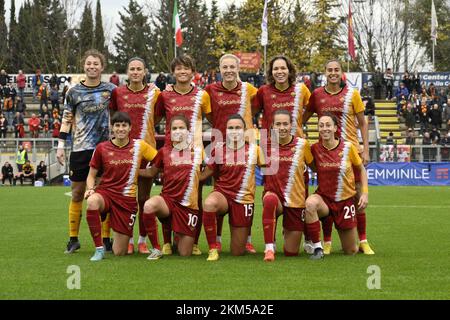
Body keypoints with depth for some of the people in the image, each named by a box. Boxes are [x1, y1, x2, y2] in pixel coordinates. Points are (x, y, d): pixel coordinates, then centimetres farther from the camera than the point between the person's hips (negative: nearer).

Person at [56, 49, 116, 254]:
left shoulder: (110, 90, 4)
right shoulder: (74, 92, 3)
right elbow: (66, 120, 6)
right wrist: (60, 145, 0)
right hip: (81, 148, 0)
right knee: (77, 193, 2)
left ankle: (105, 238, 9)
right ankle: (73, 239, 10)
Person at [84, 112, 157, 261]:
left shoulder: (139, 145, 3)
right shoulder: (102, 148, 2)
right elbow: (92, 175, 7)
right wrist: (90, 189, -10)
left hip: (127, 199, 0)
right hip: (105, 192, 0)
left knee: (119, 252, -3)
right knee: (92, 201, -41)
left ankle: (119, 238, 37)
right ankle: (99, 249, -25)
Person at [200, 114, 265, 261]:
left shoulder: (254, 149, 1)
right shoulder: (218, 150, -1)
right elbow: (205, 174, 4)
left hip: (244, 199, 1)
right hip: (222, 194, 0)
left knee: (238, 252, 2)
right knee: (209, 203, -41)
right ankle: (212, 249, -24)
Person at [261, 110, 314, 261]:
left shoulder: (302, 144, -4)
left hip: (296, 201, 1)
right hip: (274, 195, -1)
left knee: (291, 252, 4)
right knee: (270, 200, -41)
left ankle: (288, 232, 41)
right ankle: (269, 248, -30)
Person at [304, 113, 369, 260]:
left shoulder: (348, 147, -10)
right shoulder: (315, 149, -8)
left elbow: (362, 169, 4)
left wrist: (365, 192, -5)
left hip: (346, 200, 0)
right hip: (324, 197, 0)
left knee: (351, 251, 6)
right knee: (310, 203, -39)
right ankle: (317, 248, -25)